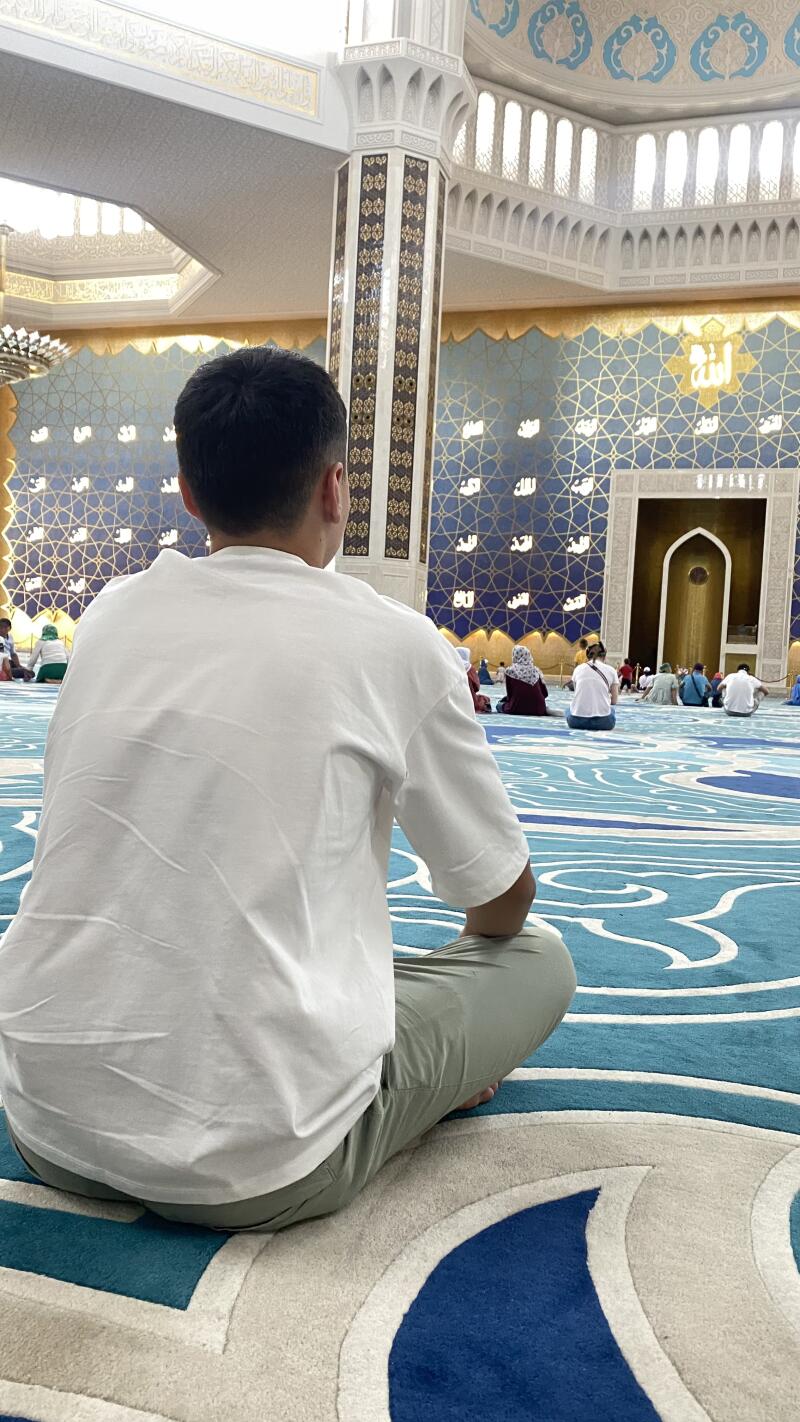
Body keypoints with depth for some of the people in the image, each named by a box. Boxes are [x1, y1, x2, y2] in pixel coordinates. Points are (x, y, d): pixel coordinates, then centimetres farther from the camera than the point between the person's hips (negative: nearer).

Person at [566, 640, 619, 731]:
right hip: (602, 721, 0)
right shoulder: (610, 670, 7)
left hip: (576, 721, 0)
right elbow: (614, 701, 11)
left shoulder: (578, 669, 11)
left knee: (570, 710, 37)